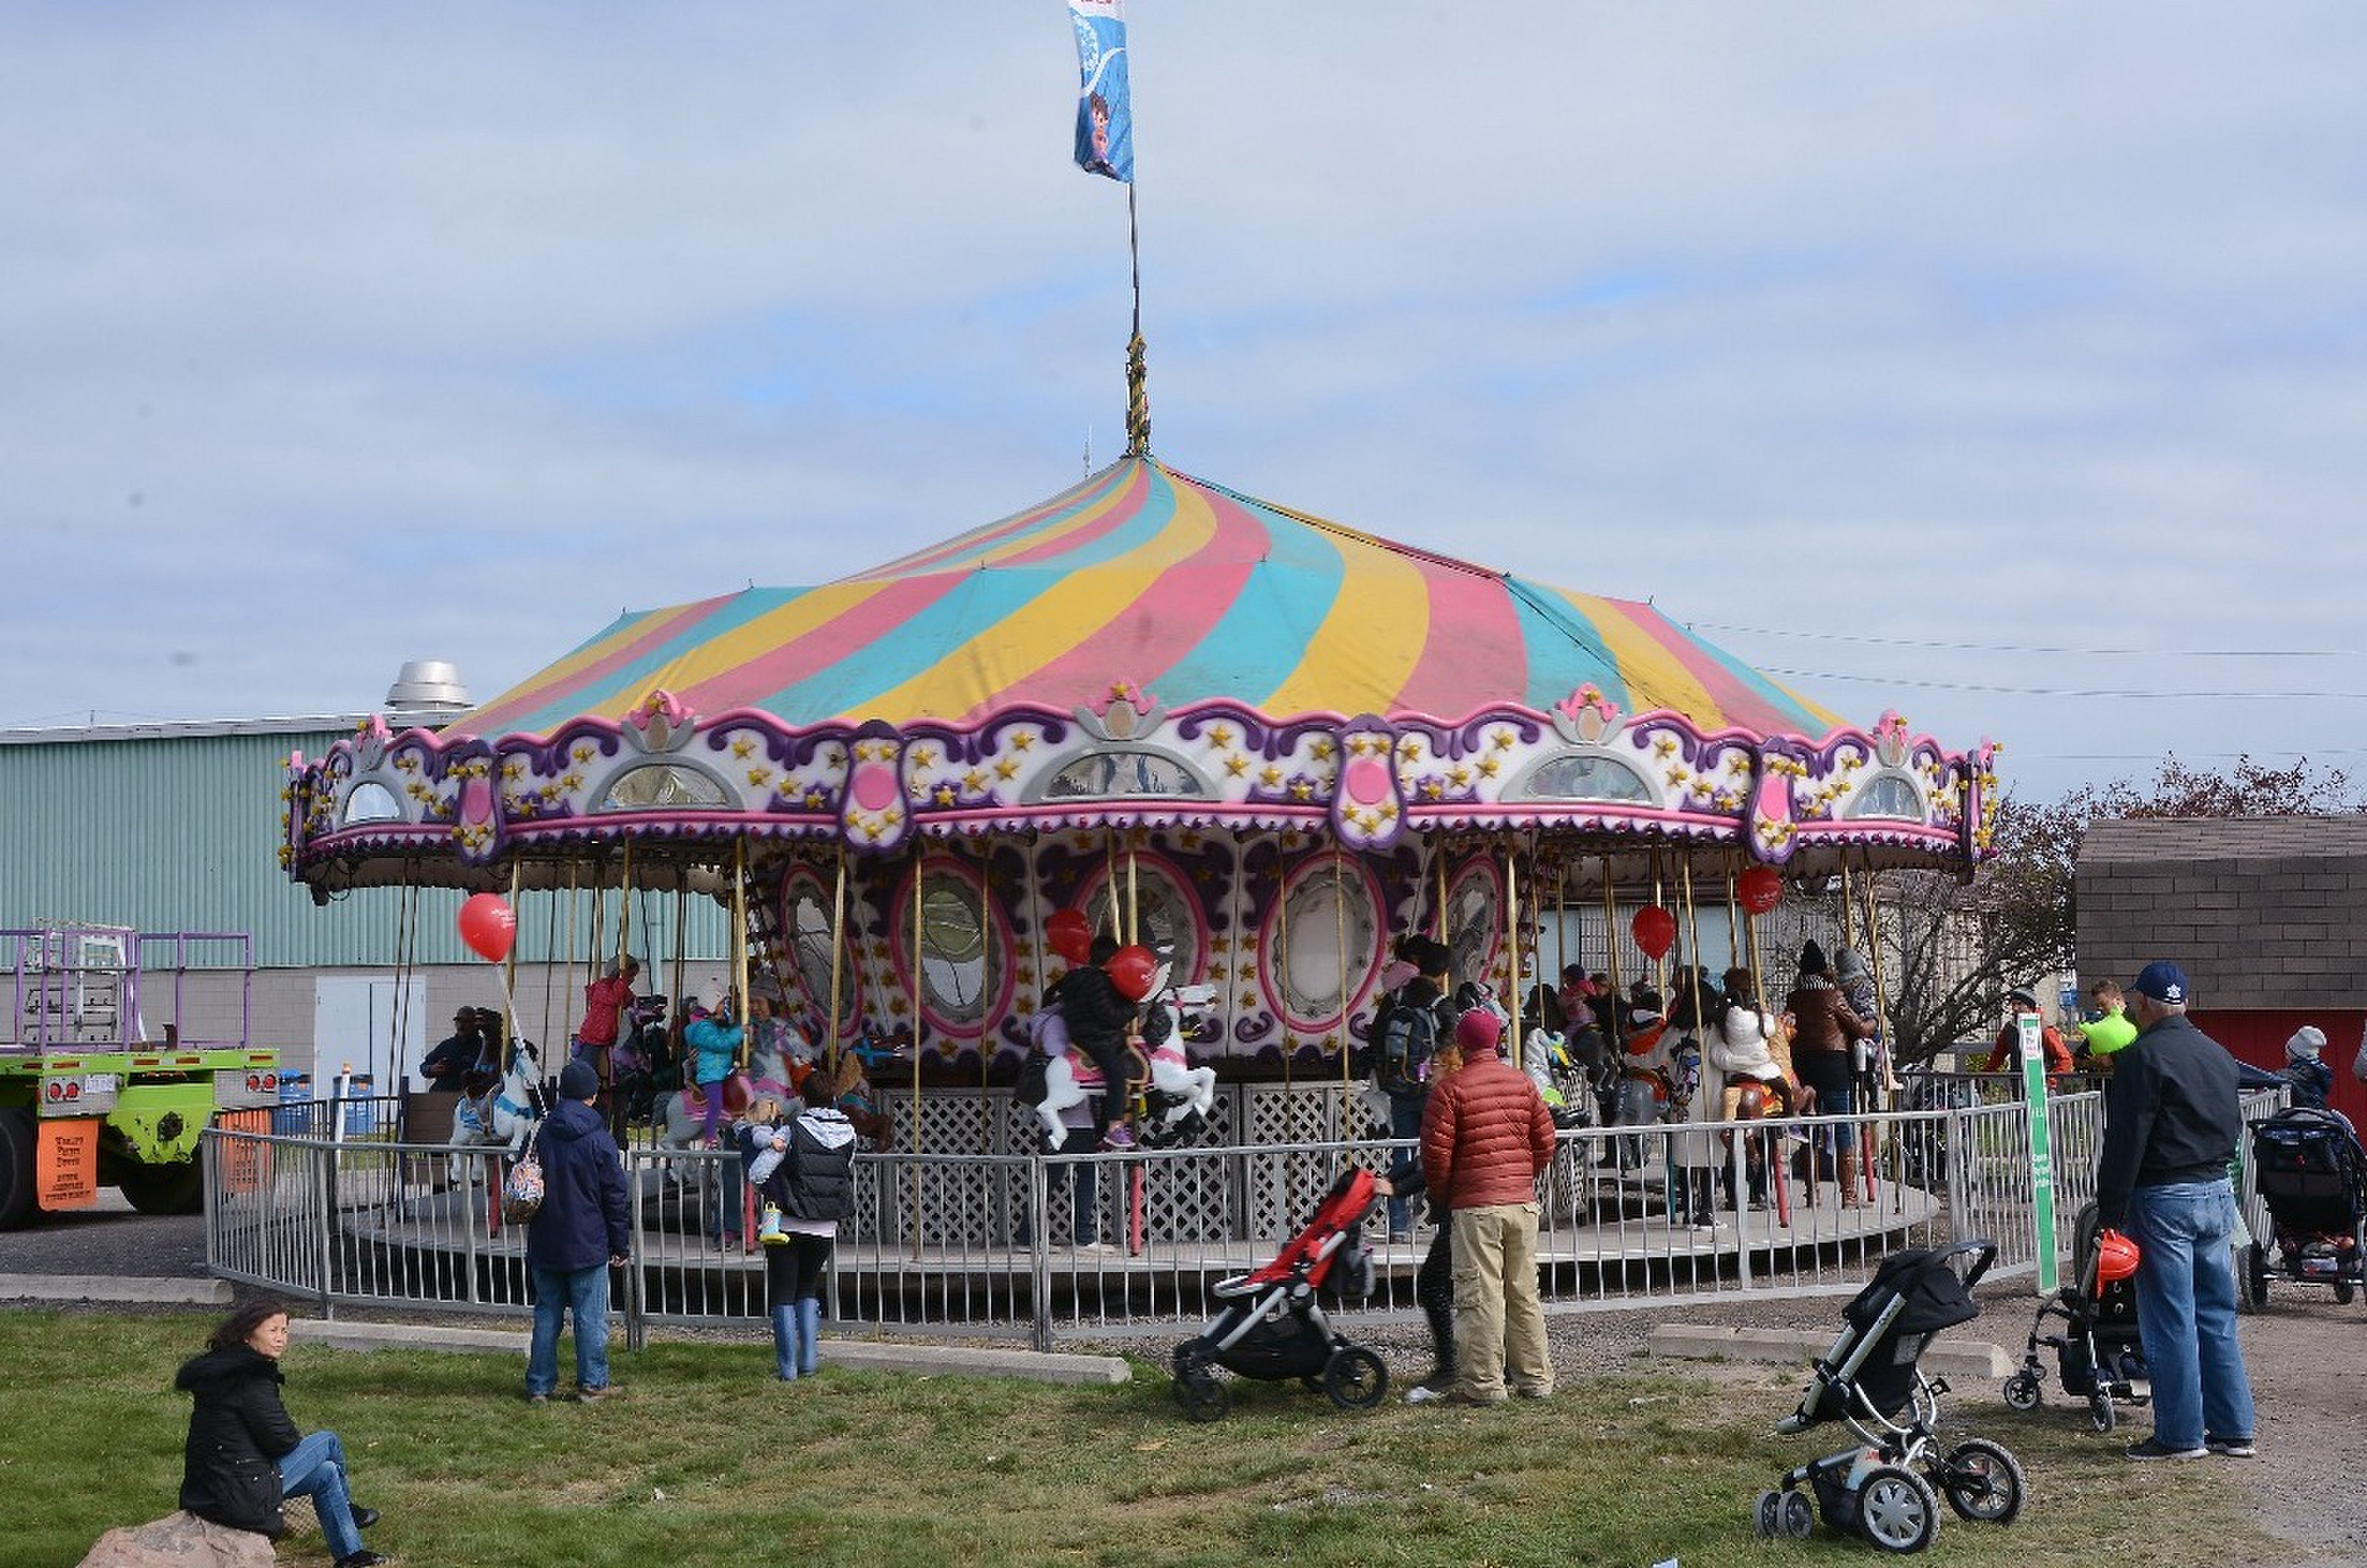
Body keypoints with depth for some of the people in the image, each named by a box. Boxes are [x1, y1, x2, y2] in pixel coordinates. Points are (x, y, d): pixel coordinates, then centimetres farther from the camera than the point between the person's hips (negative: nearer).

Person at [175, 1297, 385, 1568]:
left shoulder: (223, 1367, 11)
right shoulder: (251, 1378, -19)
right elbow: (279, 1439, -17)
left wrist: (294, 1439, 8)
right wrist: (300, 1440, 4)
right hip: (243, 1499, -9)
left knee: (326, 1473, 21)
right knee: (327, 1442, 4)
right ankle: (349, 1511, 28)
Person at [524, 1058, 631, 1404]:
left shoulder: (541, 1135, 3)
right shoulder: (599, 1139, -10)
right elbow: (615, 1196, -6)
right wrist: (622, 1244, 1)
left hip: (545, 1245, 4)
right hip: (588, 1245, -4)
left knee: (546, 1315, 9)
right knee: (591, 1317, 3)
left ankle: (539, 1386, 10)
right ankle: (592, 1385, 5)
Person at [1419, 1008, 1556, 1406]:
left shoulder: (1451, 1087, -7)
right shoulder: (1521, 1082, 7)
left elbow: (1436, 1151, -9)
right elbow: (1545, 1141, 9)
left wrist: (1442, 1196, 6)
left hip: (1475, 1206, -5)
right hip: (1522, 1202, 5)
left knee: (1480, 1295, -2)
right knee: (1524, 1293, 12)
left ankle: (1483, 1384, -2)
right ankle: (1534, 1379, 17)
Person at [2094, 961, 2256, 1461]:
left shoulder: (2143, 1057, -12)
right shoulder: (2219, 1055, 13)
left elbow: (2125, 1142, -15)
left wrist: (2110, 1213, -12)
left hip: (2163, 1199, -8)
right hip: (2218, 1194, 8)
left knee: (2170, 1322, -2)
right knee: (2217, 1317, 13)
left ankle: (2180, 1435, 2)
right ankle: (2233, 1428, 16)